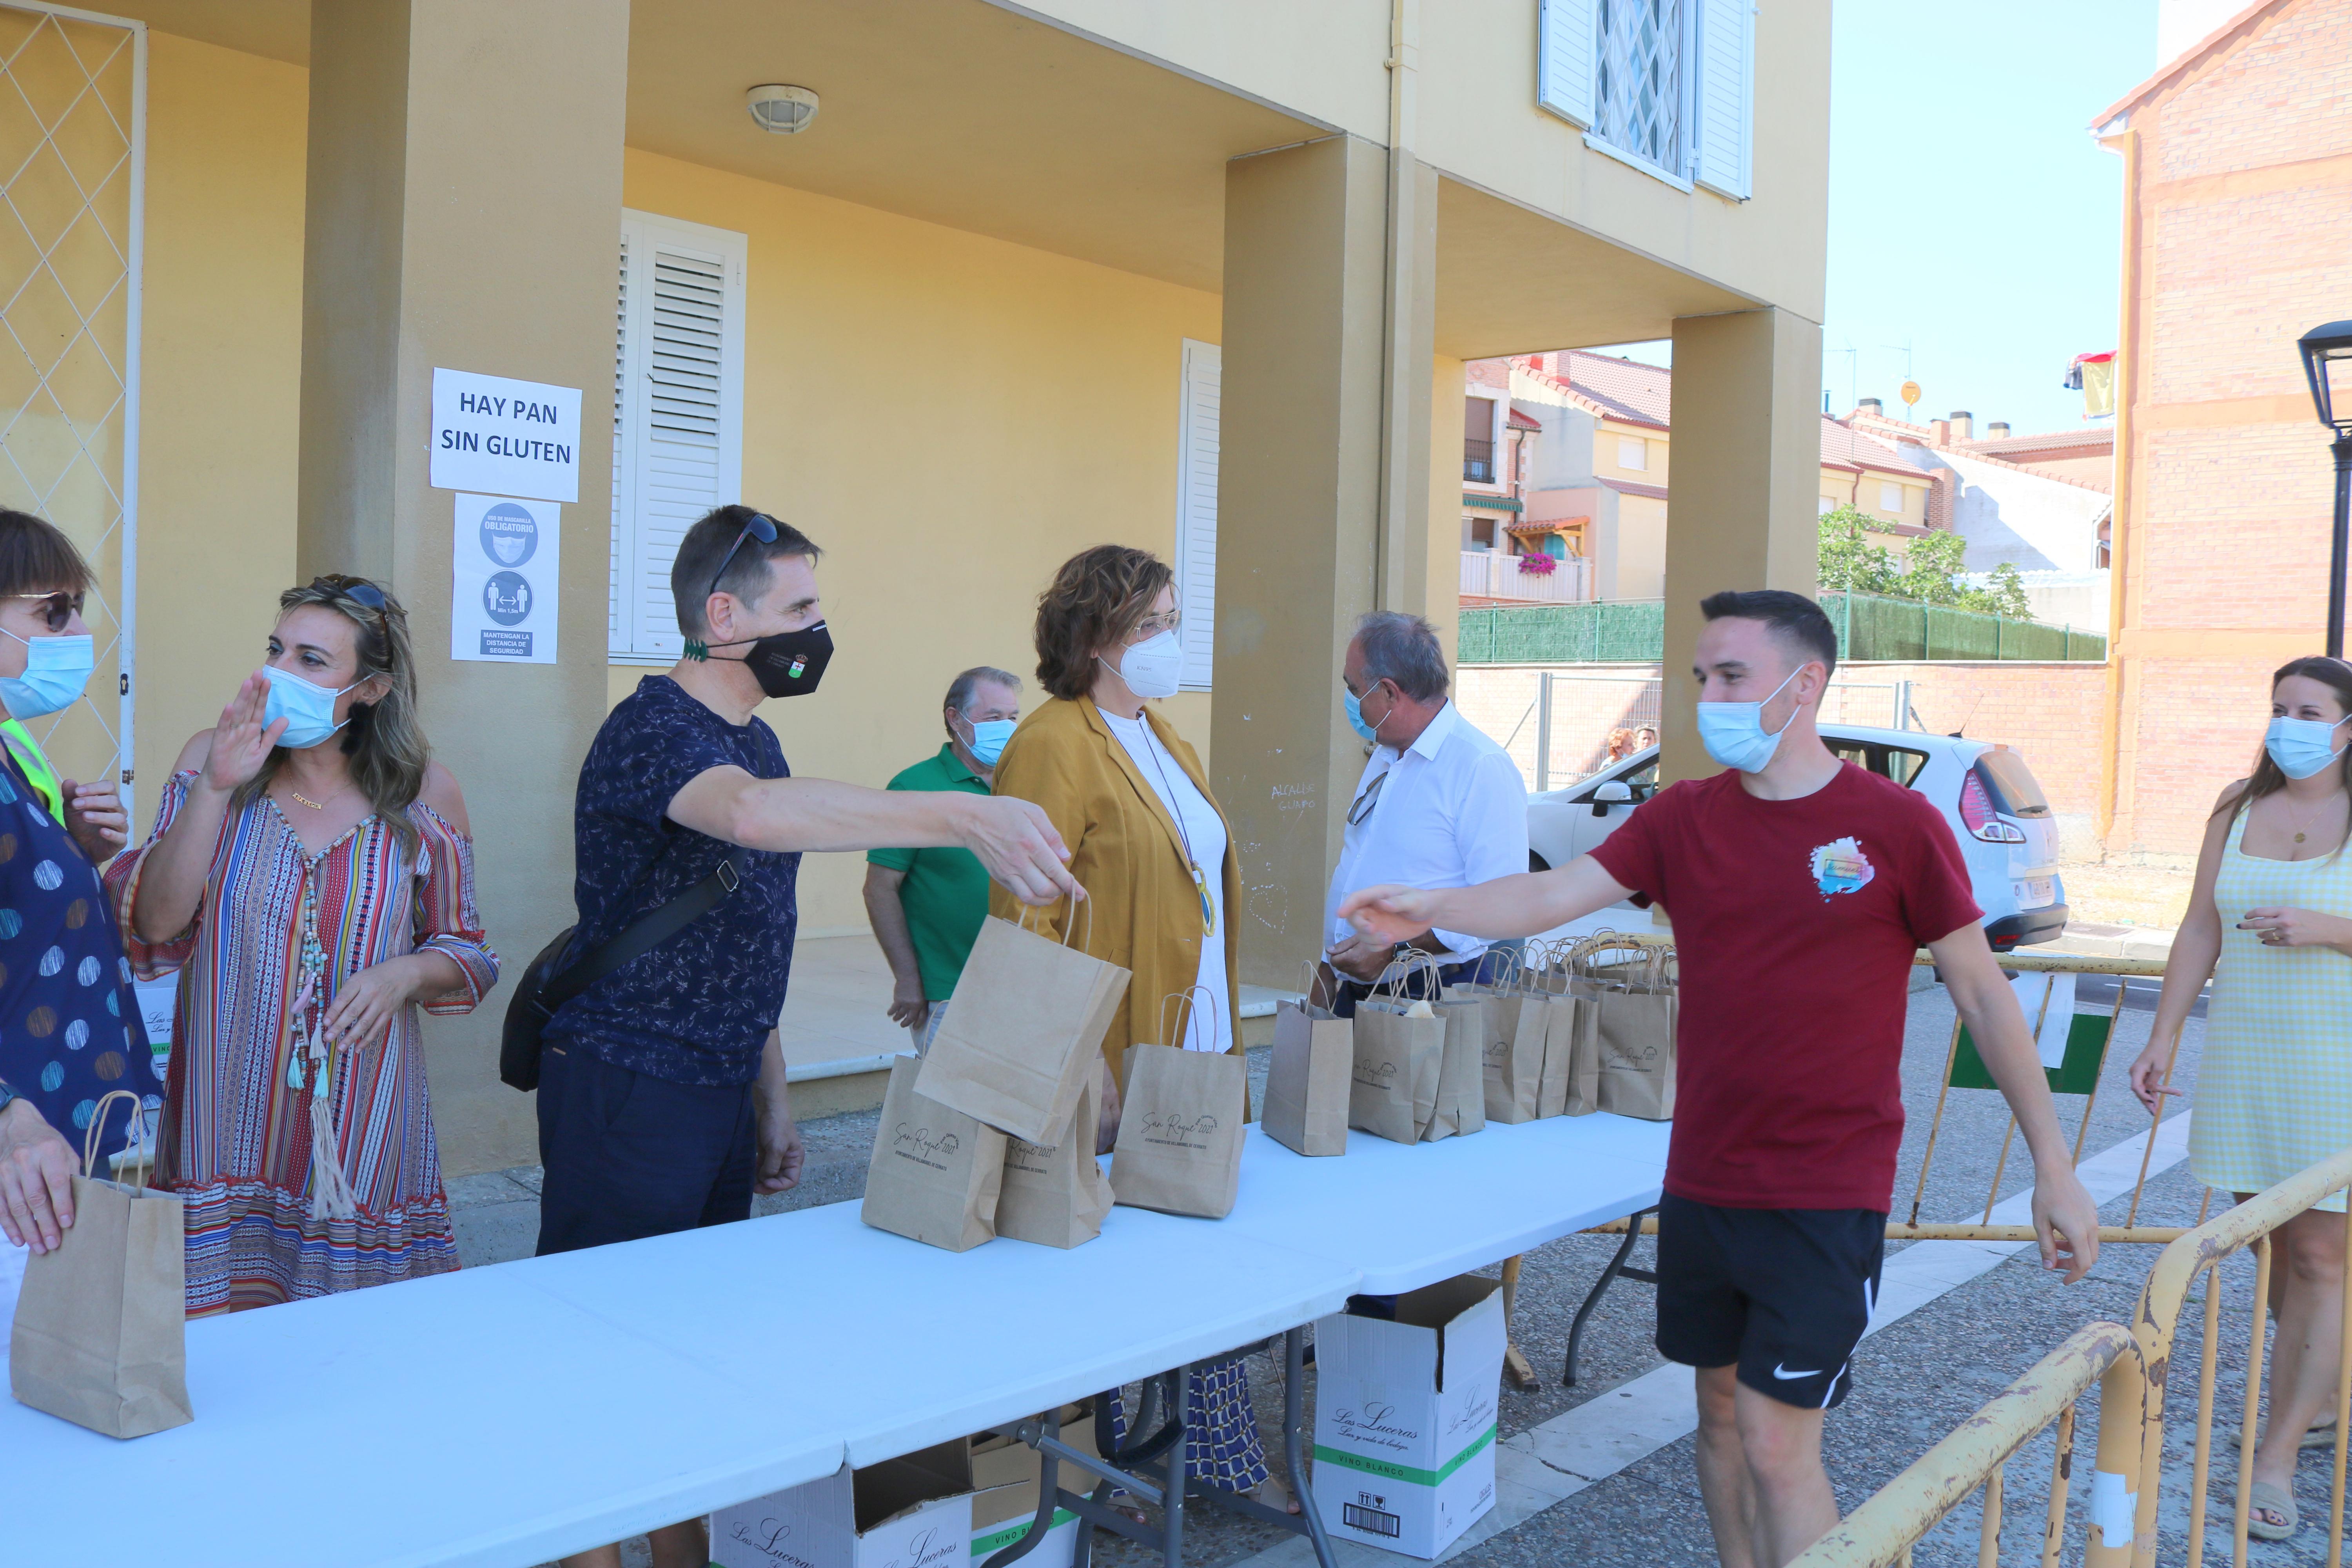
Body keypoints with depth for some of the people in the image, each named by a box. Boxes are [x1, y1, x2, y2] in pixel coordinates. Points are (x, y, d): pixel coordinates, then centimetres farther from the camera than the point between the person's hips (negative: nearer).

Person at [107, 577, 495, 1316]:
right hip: (228, 1110, 0)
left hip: (363, 1120, 0)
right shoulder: (214, 757, 0)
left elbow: (467, 953, 8)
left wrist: (407, 972, -14)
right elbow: (154, 923, -9)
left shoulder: (424, 793, -1)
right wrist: (215, 788, -18)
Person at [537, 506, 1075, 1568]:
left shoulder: (752, 741, 12)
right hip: (628, 1092, -9)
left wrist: (770, 1098, 17)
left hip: (721, 1091, 9)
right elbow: (752, 814, -40)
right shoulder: (653, 729, -17)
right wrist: (963, 817, -49)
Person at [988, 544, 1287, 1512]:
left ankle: (1221, 1451, 26)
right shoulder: (1054, 745, -13)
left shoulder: (1162, 741, 17)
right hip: (1115, 1066, -8)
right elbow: (1027, 918, -18)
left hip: (1197, 1049, 8)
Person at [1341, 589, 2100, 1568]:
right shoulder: (1683, 818, 3)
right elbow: (1553, 895, -7)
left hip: (1827, 1195, -4)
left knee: (1777, 1442, -3)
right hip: (1701, 1184, 4)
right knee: (1721, 1412, 16)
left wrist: (2053, 1168, -1)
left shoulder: (1895, 825, -7)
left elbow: (1983, 995, -2)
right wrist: (1430, 908, -24)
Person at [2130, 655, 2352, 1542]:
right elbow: (2200, 930, 9)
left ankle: (2275, 1460, 2)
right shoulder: (2238, 808, 7)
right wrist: (2162, 1038, 6)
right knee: (2274, 1246, 12)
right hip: (2241, 1050, 4)